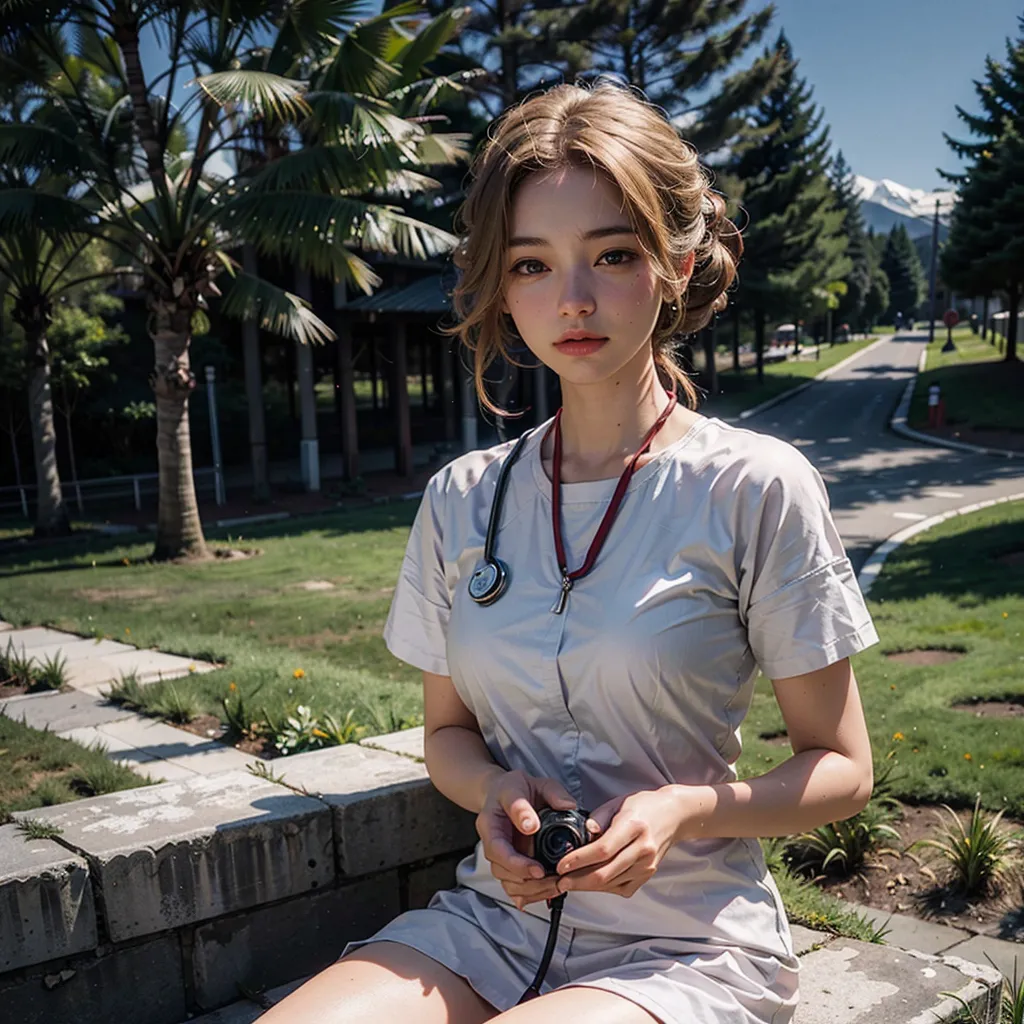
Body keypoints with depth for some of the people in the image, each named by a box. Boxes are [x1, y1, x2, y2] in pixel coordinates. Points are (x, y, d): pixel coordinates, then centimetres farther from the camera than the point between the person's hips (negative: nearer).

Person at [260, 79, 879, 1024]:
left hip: (689, 945, -2)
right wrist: (494, 790, -9)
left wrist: (686, 806, -20)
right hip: (497, 918, 3)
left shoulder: (757, 488, -10)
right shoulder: (461, 499, 2)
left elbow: (841, 769, -2)